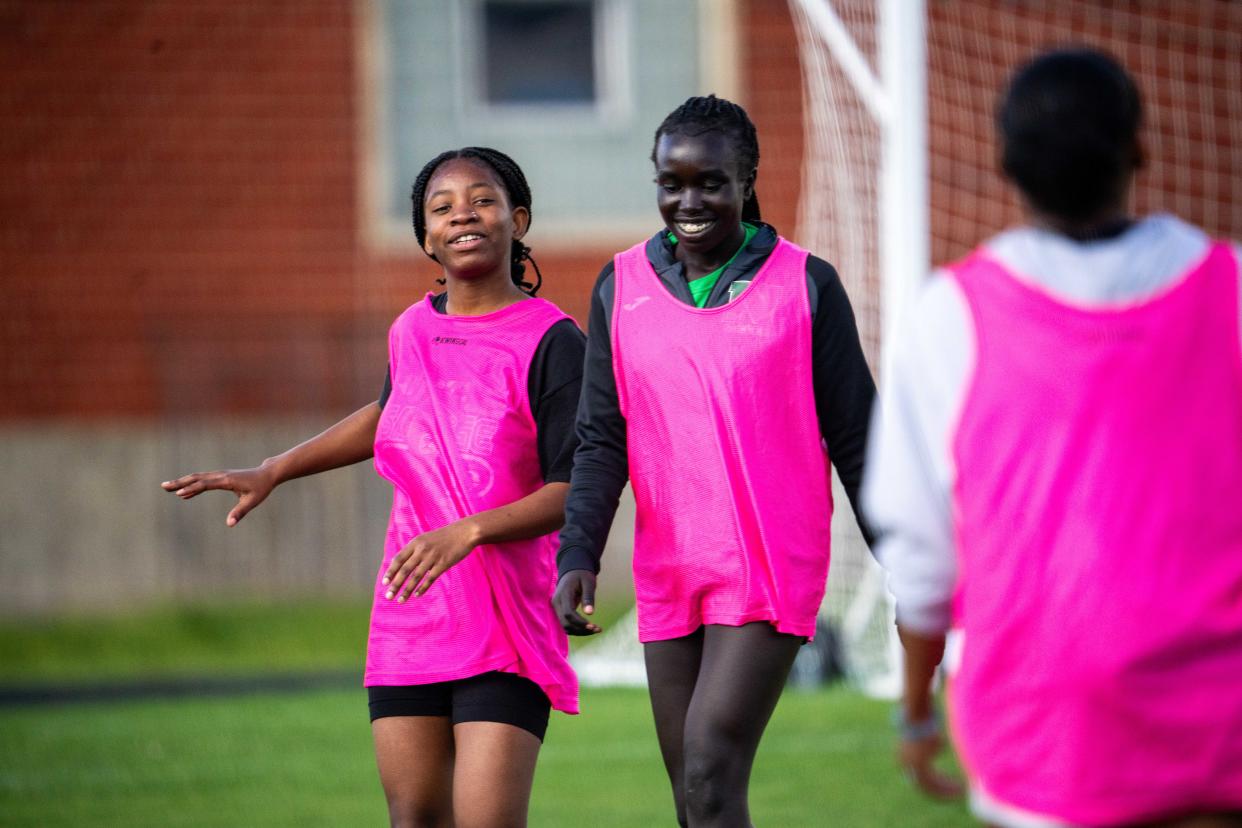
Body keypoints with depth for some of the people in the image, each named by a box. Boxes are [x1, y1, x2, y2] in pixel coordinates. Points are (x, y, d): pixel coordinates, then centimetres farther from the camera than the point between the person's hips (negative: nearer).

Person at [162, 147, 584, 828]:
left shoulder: (551, 340, -9)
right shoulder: (411, 332, 8)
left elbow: (576, 492, -15)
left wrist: (470, 530, -28)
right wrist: (272, 472, 27)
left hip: (506, 616, -5)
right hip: (409, 618, 5)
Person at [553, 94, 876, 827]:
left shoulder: (806, 286, -2)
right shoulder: (622, 290, 7)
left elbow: (854, 438, 1)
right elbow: (601, 441, 6)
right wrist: (579, 556, -8)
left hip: (772, 572, -4)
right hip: (669, 576, 4)